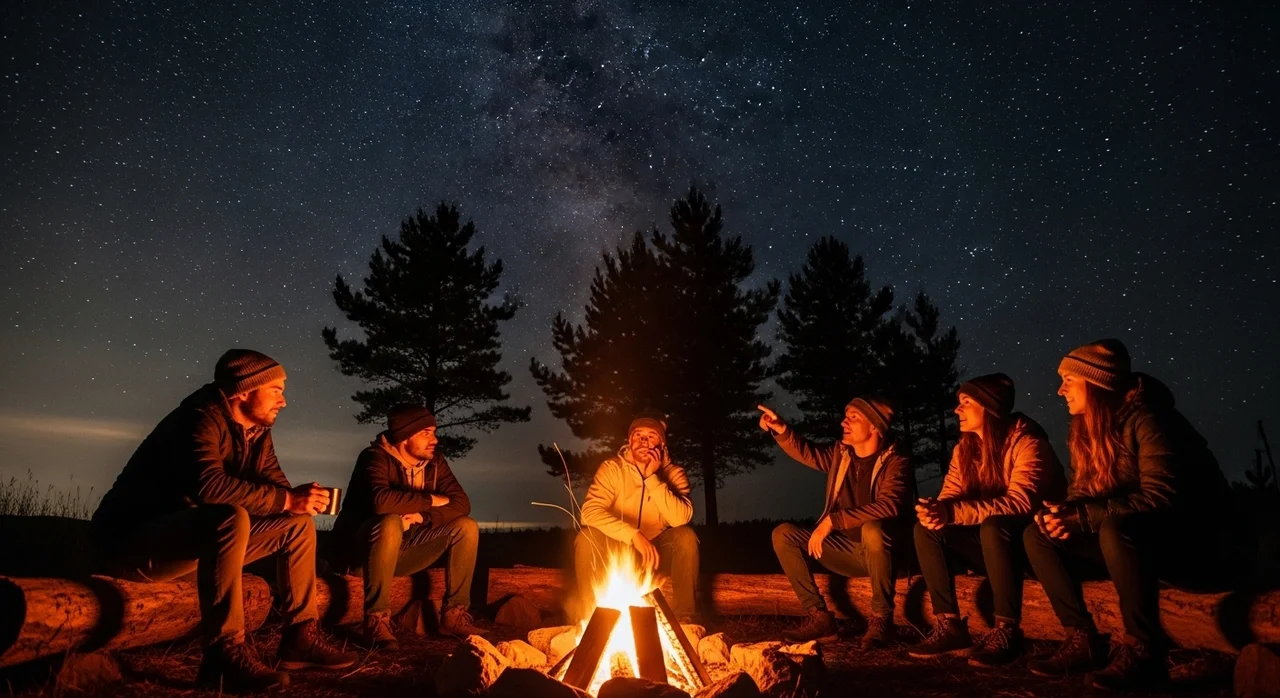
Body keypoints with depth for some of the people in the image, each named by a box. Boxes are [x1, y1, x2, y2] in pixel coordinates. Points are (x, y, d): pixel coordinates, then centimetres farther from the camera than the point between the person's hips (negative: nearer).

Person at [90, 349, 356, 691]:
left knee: (299, 524, 2)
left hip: (204, 541, 9)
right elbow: (208, 484, -37)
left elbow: (275, 486, 4)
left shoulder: (257, 432, 5)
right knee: (230, 517, -36)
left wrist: (300, 498, -20)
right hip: (132, 540, -9)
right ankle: (224, 652, -30)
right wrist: (286, 499, -33)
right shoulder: (202, 418, -21)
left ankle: (300, 637, 1)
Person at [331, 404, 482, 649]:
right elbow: (381, 500, -39)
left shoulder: (434, 461, -2)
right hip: (364, 545, -6)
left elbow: (461, 503, -9)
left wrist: (422, 516, -26)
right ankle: (377, 620, -25)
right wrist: (430, 500, -24)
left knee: (467, 527, -11)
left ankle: (454, 614, -5)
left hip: (404, 550, 6)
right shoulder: (376, 457, -19)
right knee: (391, 523, -37)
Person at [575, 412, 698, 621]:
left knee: (686, 536, -28)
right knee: (587, 538, -29)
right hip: (619, 551, 0)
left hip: (658, 551, 1)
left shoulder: (674, 473, -9)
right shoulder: (611, 468, -12)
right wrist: (633, 535, -38)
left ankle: (684, 617, -18)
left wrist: (652, 478, -32)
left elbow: (681, 518, -27)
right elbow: (590, 512, -28)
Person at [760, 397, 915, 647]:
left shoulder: (895, 462, -15)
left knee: (872, 529, -38)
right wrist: (781, 429, -2)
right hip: (846, 552, 6)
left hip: (881, 553, -6)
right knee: (783, 534, -6)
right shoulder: (841, 454, 3)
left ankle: (882, 618, -18)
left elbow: (888, 506, -31)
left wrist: (832, 520, -34)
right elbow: (808, 453, 17)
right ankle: (820, 616, -8)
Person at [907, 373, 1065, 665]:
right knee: (926, 530, -16)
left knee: (993, 527, -37)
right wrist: (935, 510, -30)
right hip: (993, 543, 6)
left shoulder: (1027, 443, -19)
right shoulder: (964, 448, 2)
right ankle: (949, 625, -12)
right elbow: (950, 497, -4)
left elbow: (1020, 503, -32)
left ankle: (1007, 630, -24)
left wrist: (952, 512, -40)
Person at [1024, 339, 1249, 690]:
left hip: (1200, 545, -8)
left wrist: (1080, 517, -29)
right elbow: (1082, 494, 7)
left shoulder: (1145, 420, -20)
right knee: (1038, 535, -7)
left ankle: (1143, 650, -23)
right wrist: (1061, 515, -16)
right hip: (1136, 542, 8)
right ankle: (1082, 640, -4)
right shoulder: (1084, 429, 4)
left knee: (1116, 527, -38)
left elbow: (1161, 498, -28)